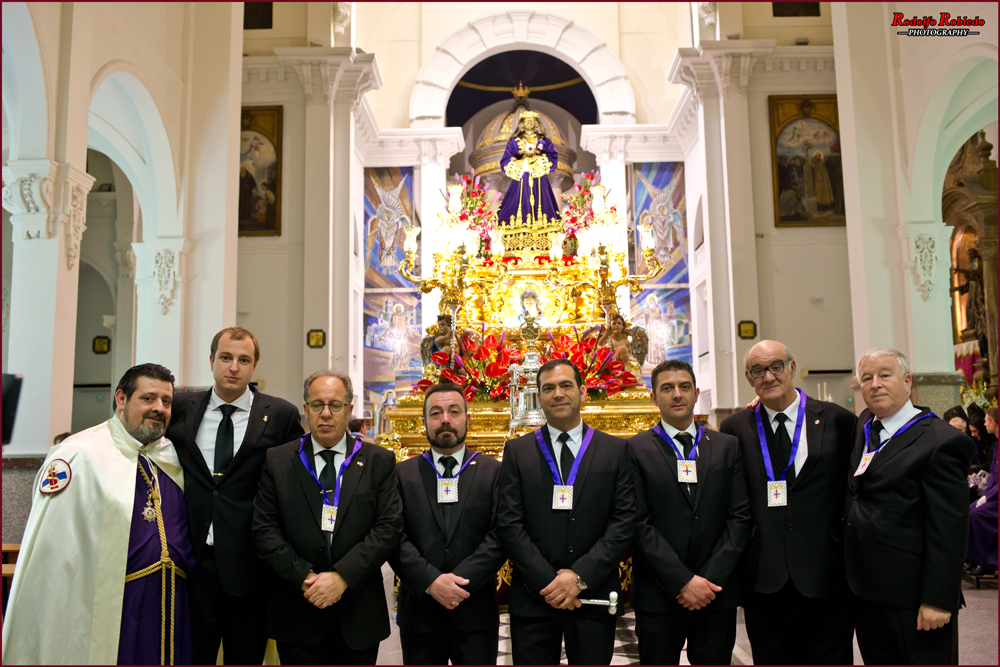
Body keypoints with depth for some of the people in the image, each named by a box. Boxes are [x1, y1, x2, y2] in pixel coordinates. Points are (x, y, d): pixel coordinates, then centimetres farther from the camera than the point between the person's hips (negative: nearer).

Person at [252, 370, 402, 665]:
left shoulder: (379, 461, 1)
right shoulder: (276, 461, 2)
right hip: (297, 613, 0)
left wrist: (342, 577, -15)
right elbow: (264, 530, -3)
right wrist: (304, 578, -14)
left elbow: (389, 527, -6)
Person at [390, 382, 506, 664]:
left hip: (475, 615, 0)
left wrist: (460, 579, -16)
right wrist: (431, 581, -16)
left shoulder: (493, 472, 3)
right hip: (418, 614, 1)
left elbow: (501, 535, -6)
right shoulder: (402, 473, 5)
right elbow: (394, 537, -4)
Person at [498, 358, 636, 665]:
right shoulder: (517, 451, 4)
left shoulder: (615, 450, 4)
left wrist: (580, 576, -12)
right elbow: (510, 524, -3)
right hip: (533, 598, 0)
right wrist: (548, 582, -12)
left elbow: (624, 521, -3)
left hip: (594, 596, 1)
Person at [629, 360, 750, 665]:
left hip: (717, 593, 2)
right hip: (658, 595, -2)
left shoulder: (728, 447, 8)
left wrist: (711, 579, -8)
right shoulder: (636, 450, -1)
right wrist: (683, 581, -13)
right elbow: (639, 524, -8)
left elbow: (740, 517, 2)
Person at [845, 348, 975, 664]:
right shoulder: (864, 427, 9)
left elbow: (948, 529, -18)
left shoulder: (940, 441, -15)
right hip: (865, 590, 7)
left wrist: (938, 600, -19)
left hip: (912, 597, -7)